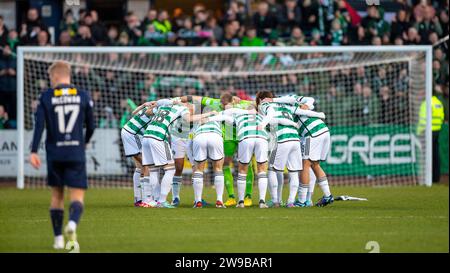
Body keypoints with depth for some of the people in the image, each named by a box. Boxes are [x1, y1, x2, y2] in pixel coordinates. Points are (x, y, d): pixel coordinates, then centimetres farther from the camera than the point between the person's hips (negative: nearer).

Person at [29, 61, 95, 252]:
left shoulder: (46, 97, 1)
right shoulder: (83, 96, 4)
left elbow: (39, 125, -9)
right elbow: (91, 125, 9)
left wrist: (34, 152, -12)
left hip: (54, 155, 1)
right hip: (76, 155, -1)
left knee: (56, 195, 17)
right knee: (77, 197, -3)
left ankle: (58, 238, 18)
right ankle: (72, 224, -34)